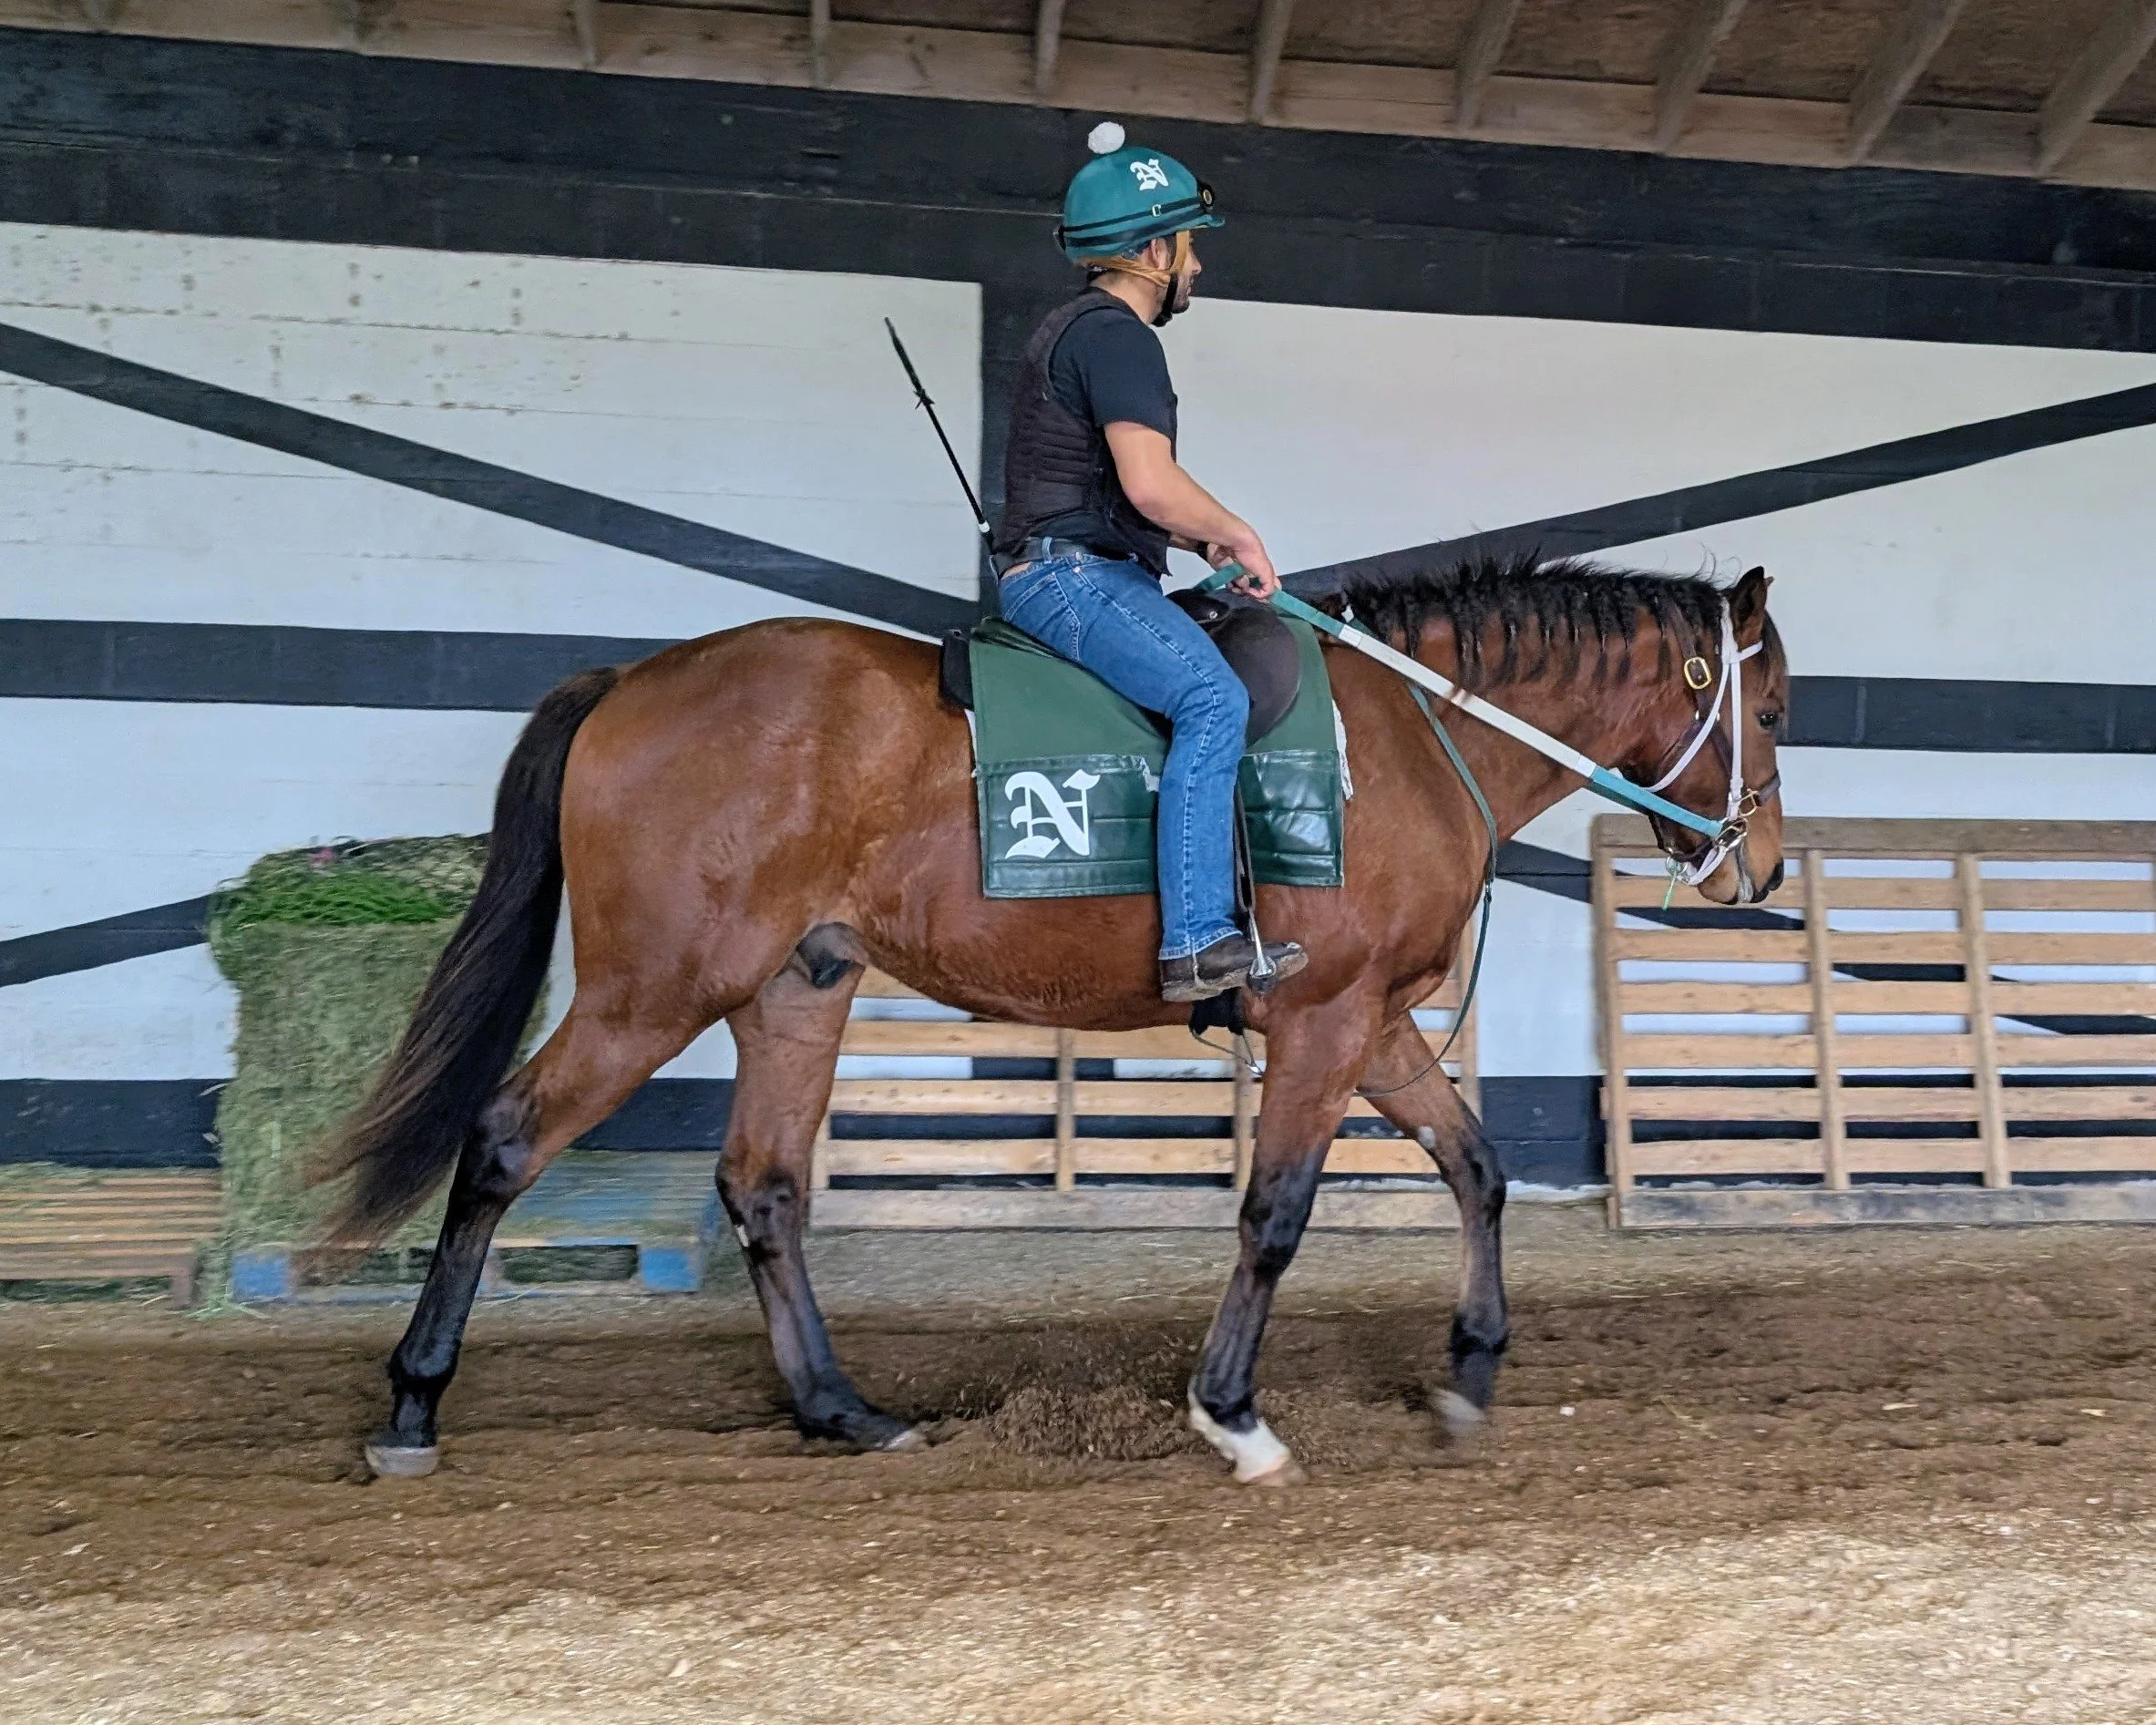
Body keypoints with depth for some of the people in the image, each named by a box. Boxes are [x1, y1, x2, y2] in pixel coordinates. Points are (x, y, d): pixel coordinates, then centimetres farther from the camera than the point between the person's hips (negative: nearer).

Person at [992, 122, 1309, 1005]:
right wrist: (1237, 532, -7)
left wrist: (1204, 540, 19)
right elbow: (1151, 482, -24)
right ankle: (1197, 942, -28)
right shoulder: (1116, 334, -11)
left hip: (1068, 572, 11)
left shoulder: (1076, 328, 23)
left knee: (1266, 667, 14)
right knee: (1214, 698, -26)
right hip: (1073, 574, -11)